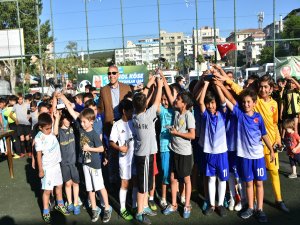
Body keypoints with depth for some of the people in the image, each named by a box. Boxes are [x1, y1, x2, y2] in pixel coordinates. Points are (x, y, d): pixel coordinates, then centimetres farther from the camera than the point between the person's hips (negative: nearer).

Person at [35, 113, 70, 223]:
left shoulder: (52, 130, -5)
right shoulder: (39, 138, -21)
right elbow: (39, 154, -16)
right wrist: (40, 170, -13)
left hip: (56, 164, 6)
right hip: (47, 168, -6)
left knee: (59, 185, 20)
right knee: (47, 190, 3)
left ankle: (60, 205, 40)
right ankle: (46, 212, 18)